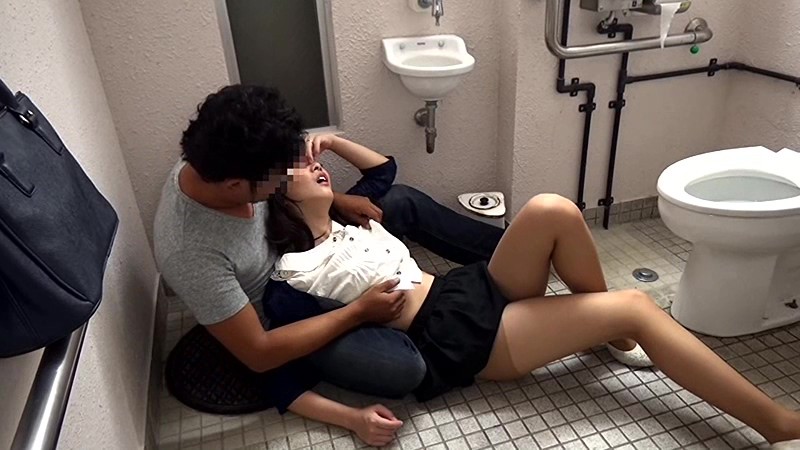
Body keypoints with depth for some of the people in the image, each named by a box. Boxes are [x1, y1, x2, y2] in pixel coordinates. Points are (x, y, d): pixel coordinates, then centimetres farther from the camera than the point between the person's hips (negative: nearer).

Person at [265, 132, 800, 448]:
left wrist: (330, 139, 19)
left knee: (551, 210, -21)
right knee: (635, 308, -14)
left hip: (472, 292, 8)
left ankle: (601, 323, 3)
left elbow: (385, 167, 31)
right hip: (450, 339, -7)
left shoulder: (350, 222, 17)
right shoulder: (292, 273, -5)